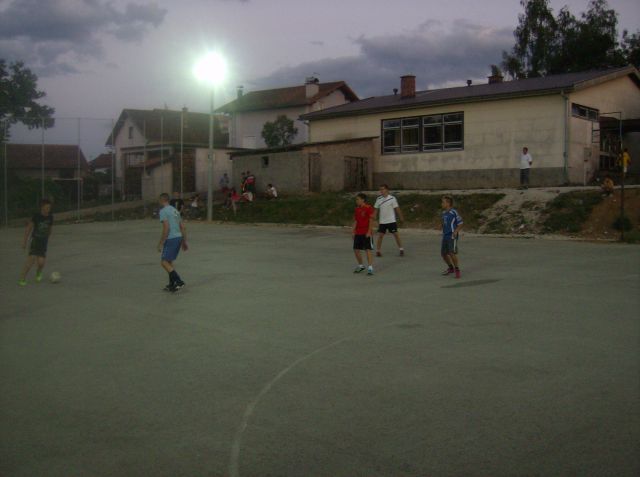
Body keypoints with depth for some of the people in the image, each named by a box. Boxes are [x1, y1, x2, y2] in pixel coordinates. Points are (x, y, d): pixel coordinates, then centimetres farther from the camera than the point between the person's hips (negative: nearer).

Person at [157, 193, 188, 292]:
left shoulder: (163, 211, -8)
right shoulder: (175, 210, 18)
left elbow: (166, 228, -18)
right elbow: (183, 227, 17)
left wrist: (160, 243, -14)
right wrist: (184, 242, 22)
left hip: (171, 239, -9)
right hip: (179, 238, 9)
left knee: (164, 262, -5)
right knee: (169, 262, 18)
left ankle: (179, 281, -15)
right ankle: (171, 285, 19)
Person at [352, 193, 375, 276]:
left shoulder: (369, 208, -10)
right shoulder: (357, 209, 11)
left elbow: (371, 221, -13)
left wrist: (369, 232, -17)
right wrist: (353, 231, 7)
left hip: (366, 233, -7)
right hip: (358, 233, 7)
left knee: (368, 250, -9)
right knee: (356, 249, 9)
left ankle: (370, 268, -8)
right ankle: (360, 266, 26)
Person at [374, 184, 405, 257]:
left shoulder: (392, 198, -6)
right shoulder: (379, 199, 1)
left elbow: (397, 208, 0)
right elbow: (376, 209, 8)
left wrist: (401, 217, 4)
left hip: (392, 221, -2)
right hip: (382, 221, 2)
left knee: (396, 234, -1)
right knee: (380, 235, 0)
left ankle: (401, 250, 9)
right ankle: (378, 251, 9)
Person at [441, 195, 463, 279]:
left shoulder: (454, 212, -12)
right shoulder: (444, 213, 9)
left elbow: (461, 224, -8)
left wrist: (456, 231, -19)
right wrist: (444, 232, 13)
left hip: (452, 236, -8)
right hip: (445, 236, 8)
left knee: (452, 253, -16)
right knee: (443, 253, 11)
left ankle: (457, 270, 1)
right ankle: (451, 268, 31)